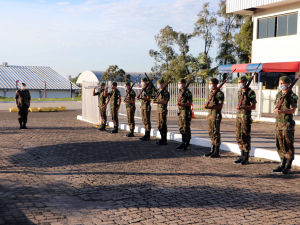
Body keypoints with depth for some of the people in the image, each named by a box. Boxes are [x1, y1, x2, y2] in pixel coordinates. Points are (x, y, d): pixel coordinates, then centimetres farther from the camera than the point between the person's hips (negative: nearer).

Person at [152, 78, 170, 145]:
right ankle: (162, 139, 19)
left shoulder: (165, 92, -12)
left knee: (163, 125, -6)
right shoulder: (159, 91, 16)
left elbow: (164, 102, -22)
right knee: (159, 125, 12)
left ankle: (164, 140, -2)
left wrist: (156, 102, -29)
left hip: (163, 110, -9)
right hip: (159, 109, 9)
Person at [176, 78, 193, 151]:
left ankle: (187, 145, 1)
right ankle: (183, 143, 21)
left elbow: (190, 103, -18)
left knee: (186, 129, -5)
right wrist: (178, 103, 7)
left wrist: (182, 104, -27)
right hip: (180, 112, 8)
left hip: (186, 112, -8)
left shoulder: (188, 92, -11)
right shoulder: (180, 92, 15)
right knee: (181, 128, 12)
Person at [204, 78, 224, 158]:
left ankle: (217, 152, 1)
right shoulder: (211, 92, 15)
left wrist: (210, 107, -27)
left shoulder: (220, 93, -11)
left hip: (216, 115, -8)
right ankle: (212, 150, 18)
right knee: (211, 133, 11)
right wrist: (207, 106, 8)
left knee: (216, 133, -5)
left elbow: (220, 106, -18)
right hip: (210, 114, 8)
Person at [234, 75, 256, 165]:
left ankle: (246, 158, 4)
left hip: (246, 117, -7)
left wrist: (243, 107, -26)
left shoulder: (251, 93, -10)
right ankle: (242, 155, 18)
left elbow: (253, 107, -13)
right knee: (238, 136, 8)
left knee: (245, 137, -4)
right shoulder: (239, 92, 13)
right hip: (238, 116, 7)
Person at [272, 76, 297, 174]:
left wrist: (282, 111, -28)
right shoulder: (279, 94, 13)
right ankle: (283, 164, 19)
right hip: (278, 123, 7)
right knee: (280, 144, 10)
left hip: (287, 123, -7)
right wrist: (276, 110, -2)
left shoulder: (292, 96, -8)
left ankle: (288, 166, 5)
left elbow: (293, 110, -15)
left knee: (288, 144, -2)